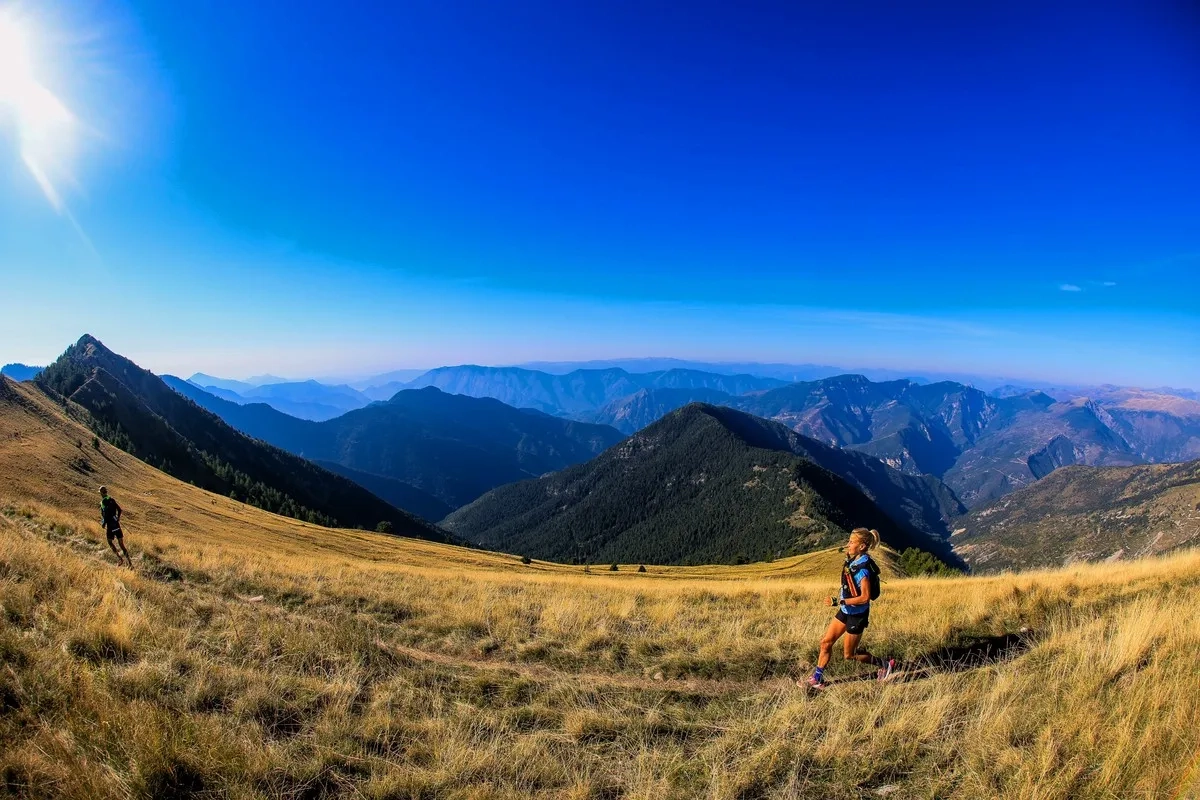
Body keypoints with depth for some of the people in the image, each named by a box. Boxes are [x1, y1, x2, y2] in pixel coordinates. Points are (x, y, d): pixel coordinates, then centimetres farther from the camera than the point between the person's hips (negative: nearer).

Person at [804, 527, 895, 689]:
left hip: (857, 615, -8)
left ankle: (884, 665, 27)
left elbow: (865, 598, -27)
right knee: (826, 642, 7)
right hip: (846, 611, 8)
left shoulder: (863, 568, -27)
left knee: (849, 654, 9)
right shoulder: (853, 560, 0)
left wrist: (839, 601, -27)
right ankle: (817, 679, 17)